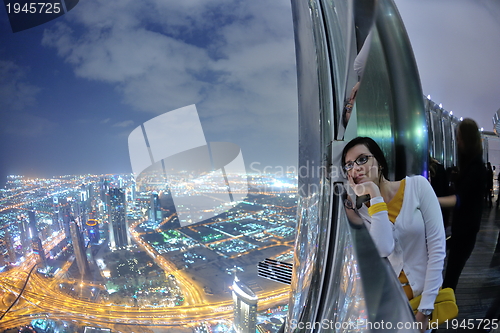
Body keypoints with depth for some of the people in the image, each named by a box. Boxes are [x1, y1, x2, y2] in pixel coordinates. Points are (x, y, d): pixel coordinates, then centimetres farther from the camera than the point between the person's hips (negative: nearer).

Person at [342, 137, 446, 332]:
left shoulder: (417, 186, -8)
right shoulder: (360, 210, -5)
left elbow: (437, 246, -10)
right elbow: (384, 250, -21)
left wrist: (425, 309, -11)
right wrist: (375, 196, -19)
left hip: (425, 293, -1)